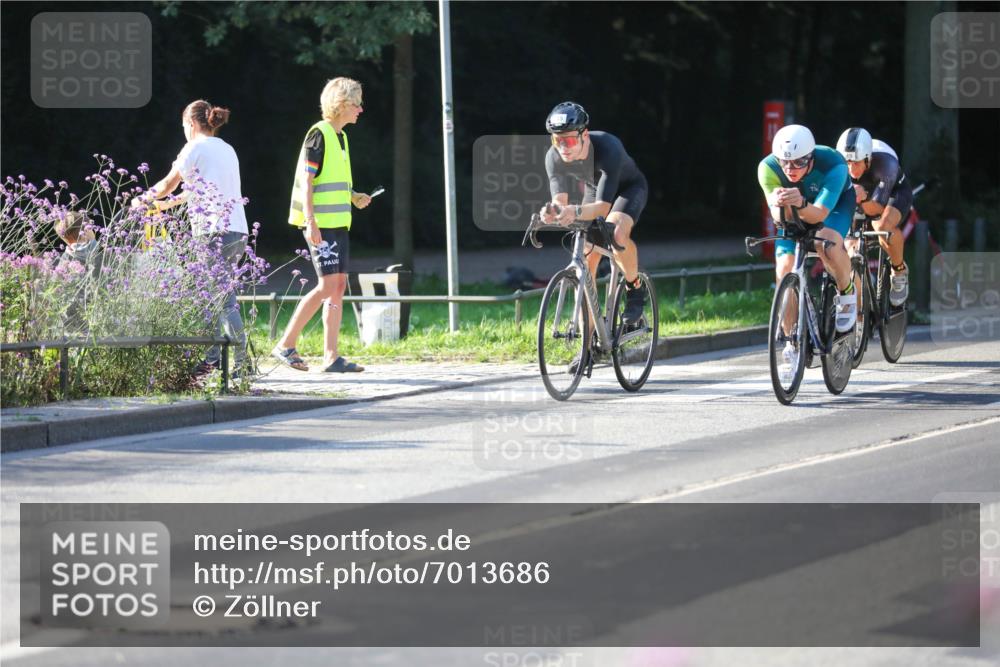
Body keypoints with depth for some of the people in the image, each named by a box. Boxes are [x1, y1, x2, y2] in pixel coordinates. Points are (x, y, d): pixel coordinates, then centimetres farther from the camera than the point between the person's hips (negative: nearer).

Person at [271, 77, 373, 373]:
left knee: (339, 286, 4)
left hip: (338, 223, 9)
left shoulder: (341, 137, 17)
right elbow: (306, 181, -15)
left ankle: (331, 356, 5)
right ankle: (285, 345, -6)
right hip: (320, 224, -9)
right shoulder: (318, 134, -10)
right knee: (327, 285, -13)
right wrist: (310, 223, -22)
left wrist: (354, 197, 11)